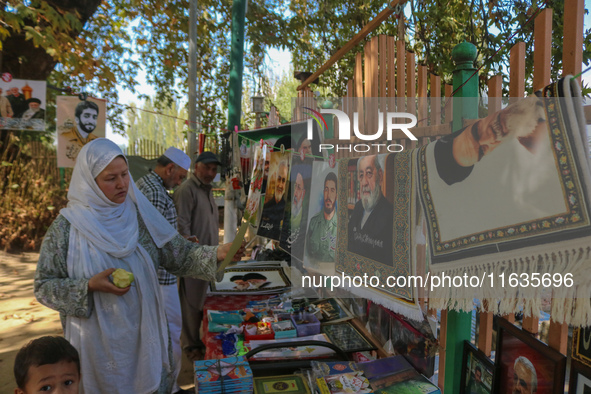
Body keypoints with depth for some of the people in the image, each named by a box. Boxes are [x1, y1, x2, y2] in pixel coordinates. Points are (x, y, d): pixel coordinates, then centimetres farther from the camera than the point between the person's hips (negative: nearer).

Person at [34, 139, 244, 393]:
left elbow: (179, 255, -4)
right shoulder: (66, 226, -10)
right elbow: (43, 287, -6)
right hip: (98, 344, -2)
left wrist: (217, 254, -19)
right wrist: (89, 287, -21)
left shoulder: (140, 214, -4)